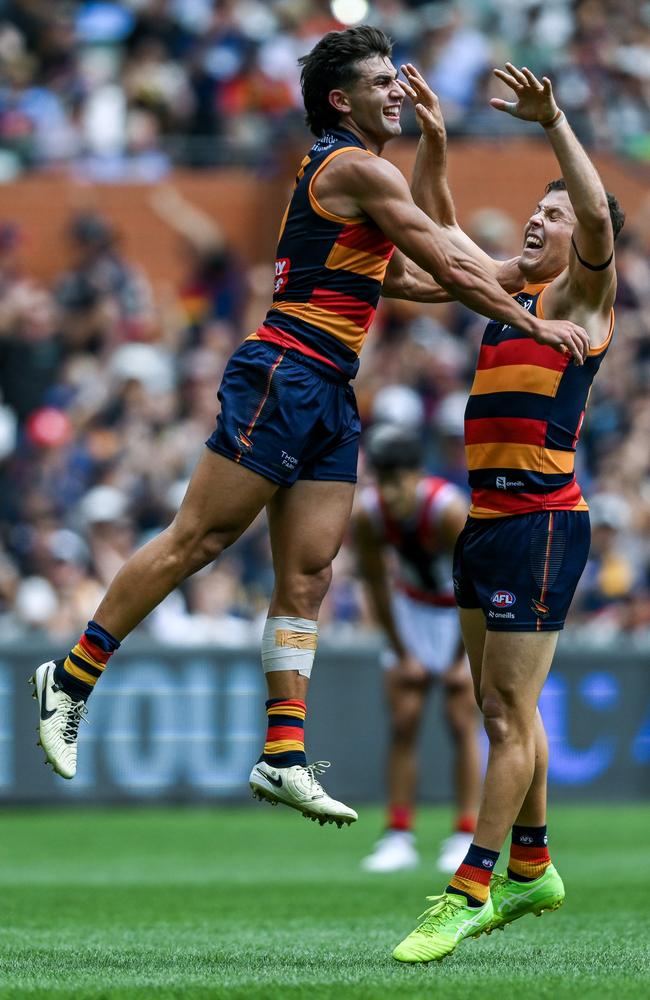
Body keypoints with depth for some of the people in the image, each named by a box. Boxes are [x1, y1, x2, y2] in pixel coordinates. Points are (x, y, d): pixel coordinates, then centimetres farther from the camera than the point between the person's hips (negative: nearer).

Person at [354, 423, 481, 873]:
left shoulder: (450, 510, -34)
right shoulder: (366, 516, -22)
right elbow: (377, 587, -10)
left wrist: (462, 659, -19)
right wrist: (402, 654, -6)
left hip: (467, 615, -4)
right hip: (412, 607, 4)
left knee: (462, 722, -10)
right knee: (403, 723, -2)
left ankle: (466, 837, -7)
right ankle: (399, 838, 0)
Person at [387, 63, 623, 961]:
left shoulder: (583, 295, -3)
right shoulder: (504, 285, 17)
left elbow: (599, 219, -21)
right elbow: (437, 223, 25)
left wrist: (554, 122, -32)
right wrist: (433, 140, 10)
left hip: (541, 519, -8)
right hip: (484, 517, 8)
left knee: (511, 713, -7)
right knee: (501, 708, 14)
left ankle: (471, 889, -8)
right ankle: (531, 868, 24)